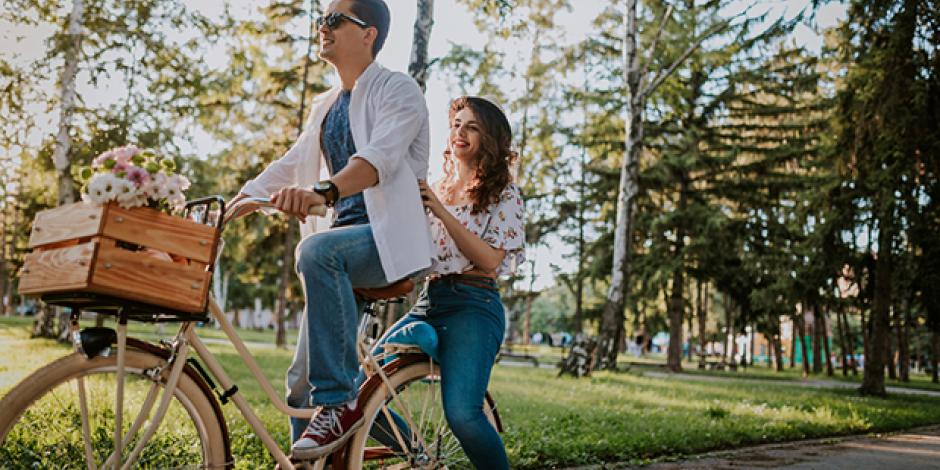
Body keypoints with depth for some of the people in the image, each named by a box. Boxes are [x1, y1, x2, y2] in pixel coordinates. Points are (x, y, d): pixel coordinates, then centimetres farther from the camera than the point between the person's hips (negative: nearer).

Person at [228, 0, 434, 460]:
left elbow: (382, 155, -24)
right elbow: (287, 166, 17)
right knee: (302, 381, 5)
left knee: (318, 251, -38)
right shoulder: (325, 106, 19)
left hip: (390, 237, -8)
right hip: (345, 236, 8)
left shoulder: (398, 90, -4)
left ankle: (340, 402, -29)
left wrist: (323, 191, -42)